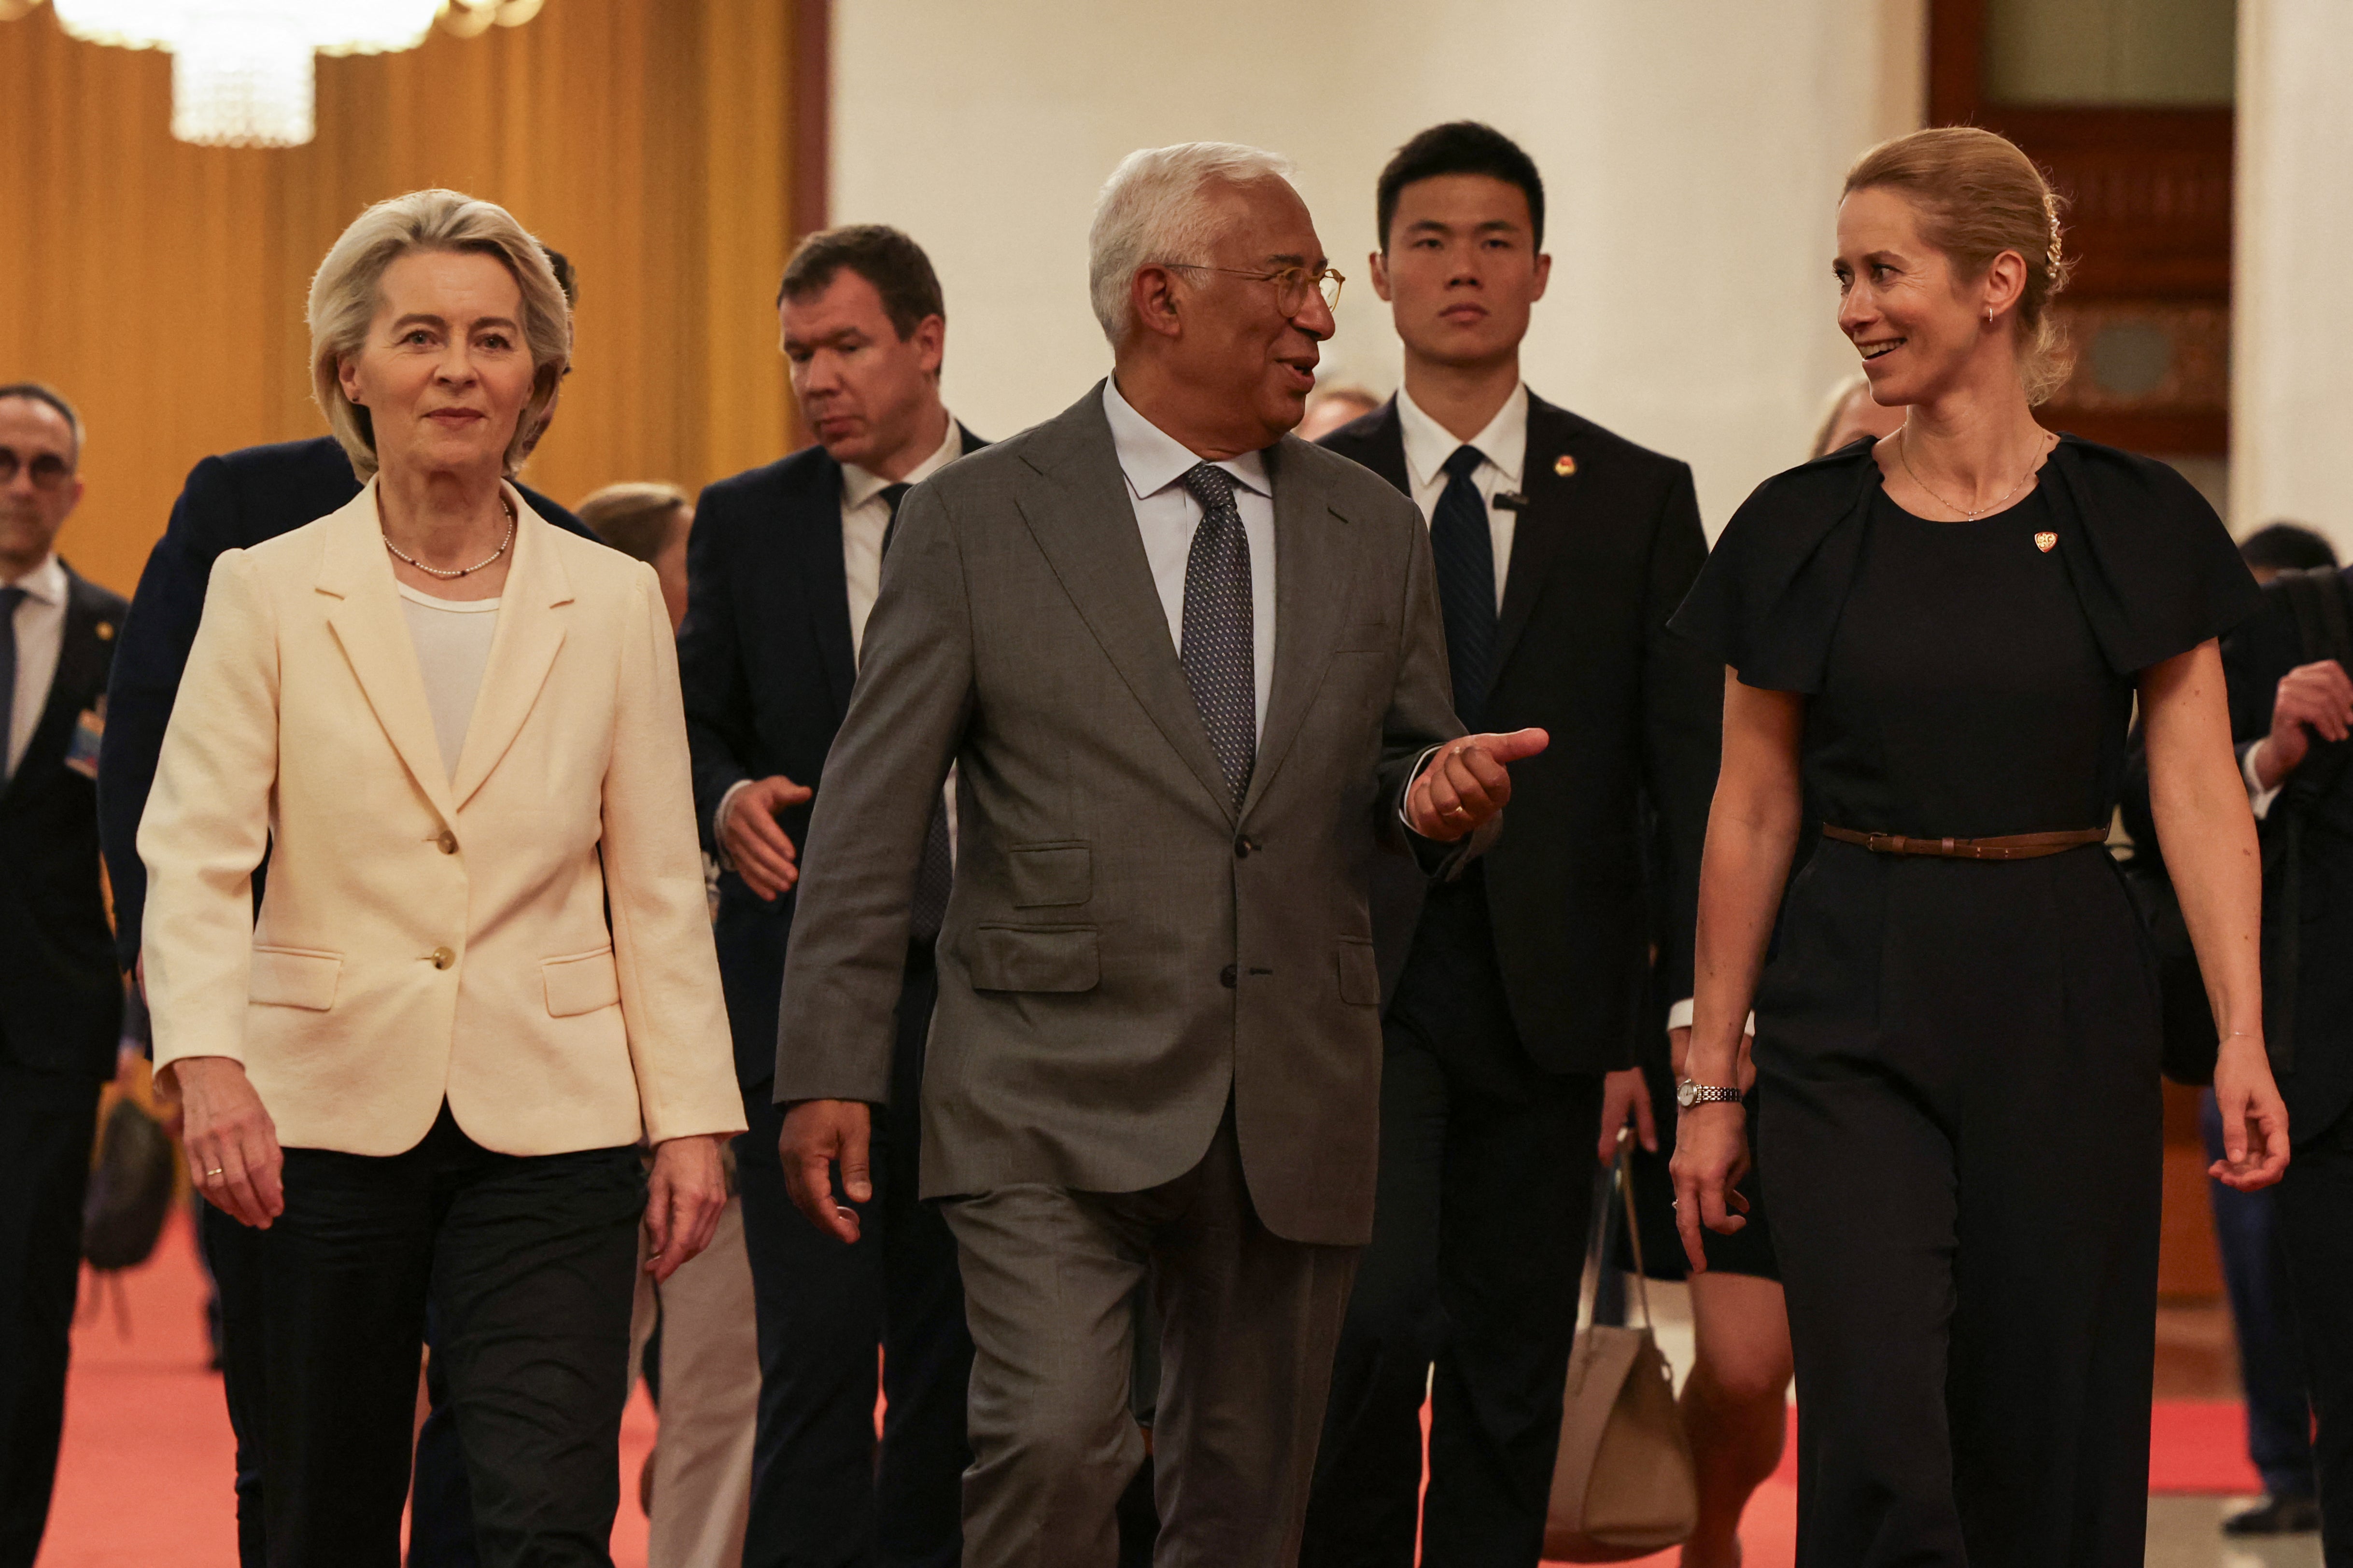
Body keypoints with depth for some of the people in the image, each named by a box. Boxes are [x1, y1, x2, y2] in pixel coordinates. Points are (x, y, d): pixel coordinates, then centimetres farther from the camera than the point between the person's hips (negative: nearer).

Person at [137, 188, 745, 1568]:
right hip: (323, 1112, 0)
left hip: (550, 1127, 0)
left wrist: (693, 1119, 2)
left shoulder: (614, 603, 6)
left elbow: (658, 889, 8)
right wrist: (208, 1060, -23)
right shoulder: (268, 594, 2)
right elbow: (195, 851, -7)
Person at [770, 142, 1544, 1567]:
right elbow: (872, 817, -1)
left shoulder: (1376, 532, 10)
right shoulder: (980, 519, 0)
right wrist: (832, 1071, -6)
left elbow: (1408, 771, 21)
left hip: (1294, 1113, 4)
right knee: (1056, 1443, -21)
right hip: (1056, 1101, -4)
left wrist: (1441, 796, -5)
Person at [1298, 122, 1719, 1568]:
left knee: (1514, 1372, 5)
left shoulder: (1639, 500, 6)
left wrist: (1691, 1020, -4)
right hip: (1357, 983, -1)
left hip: (1545, 1000, 1)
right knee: (1376, 1319, -17)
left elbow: (1694, 772, 4)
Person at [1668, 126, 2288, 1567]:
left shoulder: (2134, 526, 1)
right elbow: (1753, 818, 8)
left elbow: (2200, 794, -3)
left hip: (2064, 1013, 0)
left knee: (2044, 1443, 5)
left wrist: (2243, 1040, -14)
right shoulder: (1800, 532, 4)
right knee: (1876, 1436, -12)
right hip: (1849, 1014, 0)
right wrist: (1712, 1080, 6)